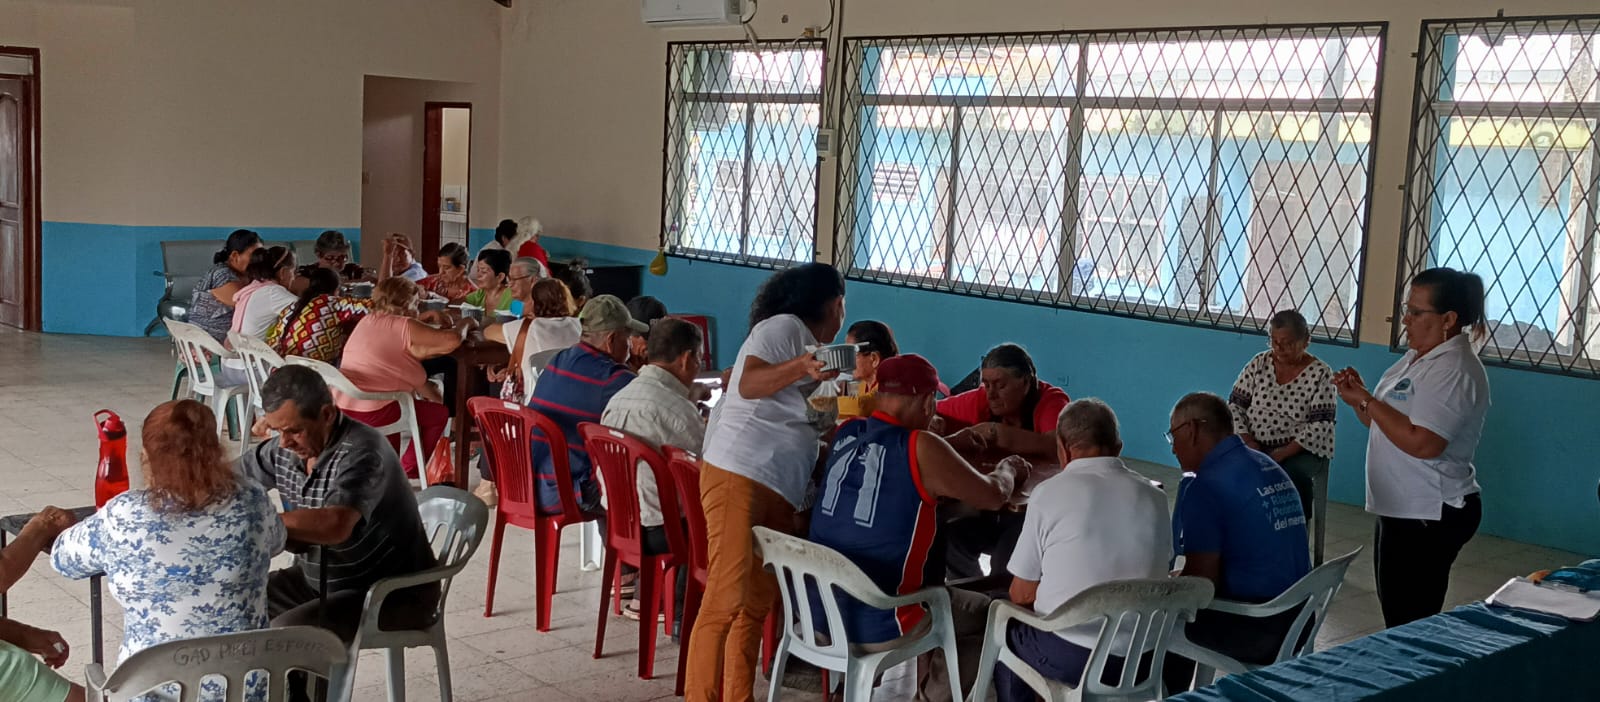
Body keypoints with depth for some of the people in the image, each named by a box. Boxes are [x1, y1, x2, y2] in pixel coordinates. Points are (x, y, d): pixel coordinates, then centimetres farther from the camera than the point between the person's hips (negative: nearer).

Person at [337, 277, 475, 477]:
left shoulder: (366, 321, 18)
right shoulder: (405, 327, -8)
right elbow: (453, 340, -12)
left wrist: (430, 393, 25)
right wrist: (465, 324, 10)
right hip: (371, 413, -9)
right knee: (439, 413, 13)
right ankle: (407, 472, 16)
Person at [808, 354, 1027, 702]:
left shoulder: (845, 434, 2)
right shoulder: (921, 448, -16)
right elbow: (993, 496, -4)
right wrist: (1008, 470, 16)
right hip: (877, 625, -7)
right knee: (991, 616, 14)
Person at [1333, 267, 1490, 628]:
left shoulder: (1454, 371, -20)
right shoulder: (1418, 357, 11)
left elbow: (1422, 443, -29)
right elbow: (1386, 424, 20)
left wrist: (1366, 399, -20)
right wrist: (1359, 399, 0)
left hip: (1430, 517, -10)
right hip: (1403, 510, 10)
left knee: (1410, 621, -4)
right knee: (1396, 611, 17)